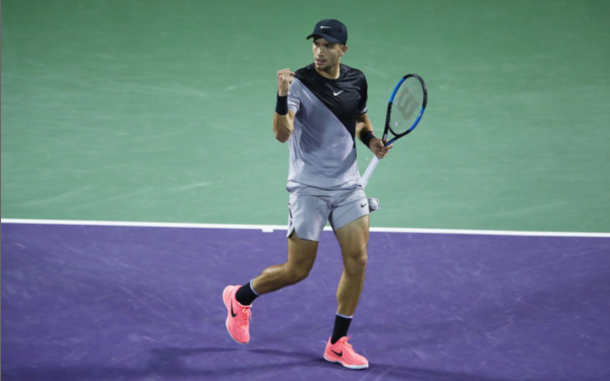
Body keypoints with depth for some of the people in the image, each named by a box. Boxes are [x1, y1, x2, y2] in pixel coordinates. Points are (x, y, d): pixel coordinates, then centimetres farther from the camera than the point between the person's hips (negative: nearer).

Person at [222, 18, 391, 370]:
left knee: (358, 260, -4)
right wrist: (282, 97, -42)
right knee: (298, 271, 0)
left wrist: (370, 139, 3)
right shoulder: (299, 83, -15)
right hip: (309, 188, -5)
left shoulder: (357, 81, 3)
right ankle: (239, 297, 28)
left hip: (348, 186, 5)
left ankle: (338, 344, 8)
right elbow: (282, 134, -27)